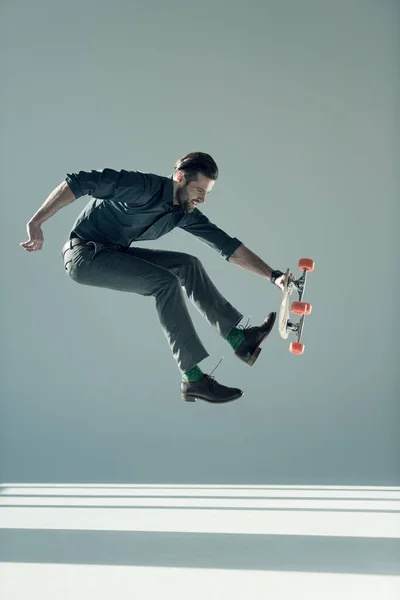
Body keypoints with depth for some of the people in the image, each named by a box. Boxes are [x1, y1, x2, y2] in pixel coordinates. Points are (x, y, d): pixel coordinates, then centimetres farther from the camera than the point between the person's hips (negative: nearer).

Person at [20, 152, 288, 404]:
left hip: (117, 253, 9)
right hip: (84, 254, -9)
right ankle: (194, 378, -22)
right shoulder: (144, 186, -23)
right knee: (165, 282, -22)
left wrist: (272, 275, -5)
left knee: (188, 265, 2)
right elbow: (79, 182, -27)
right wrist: (36, 223, -28)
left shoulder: (185, 213, 1)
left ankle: (238, 337, 1)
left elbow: (228, 245, 1)